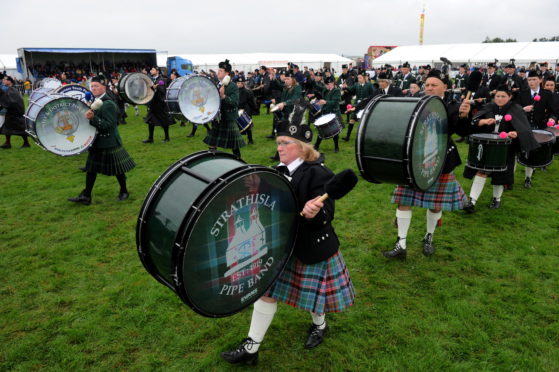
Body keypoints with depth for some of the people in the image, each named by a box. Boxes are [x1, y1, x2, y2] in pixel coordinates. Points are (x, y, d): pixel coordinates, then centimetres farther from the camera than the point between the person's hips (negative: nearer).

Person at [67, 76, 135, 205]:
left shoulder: (109, 104, -17)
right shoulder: (95, 102, 9)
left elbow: (108, 125, -25)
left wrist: (93, 118, -34)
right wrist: (88, 116, 5)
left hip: (109, 144, -9)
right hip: (96, 142, 9)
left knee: (117, 169, 5)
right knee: (91, 168, 9)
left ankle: (124, 191, 24)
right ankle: (86, 196, 14)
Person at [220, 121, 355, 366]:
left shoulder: (318, 174, -20)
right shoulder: (281, 171, 2)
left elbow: (326, 215, -25)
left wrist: (314, 213, -45)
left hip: (311, 249, -6)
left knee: (312, 293, 15)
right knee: (266, 290, 8)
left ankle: (319, 325, 49)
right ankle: (251, 347, 20)